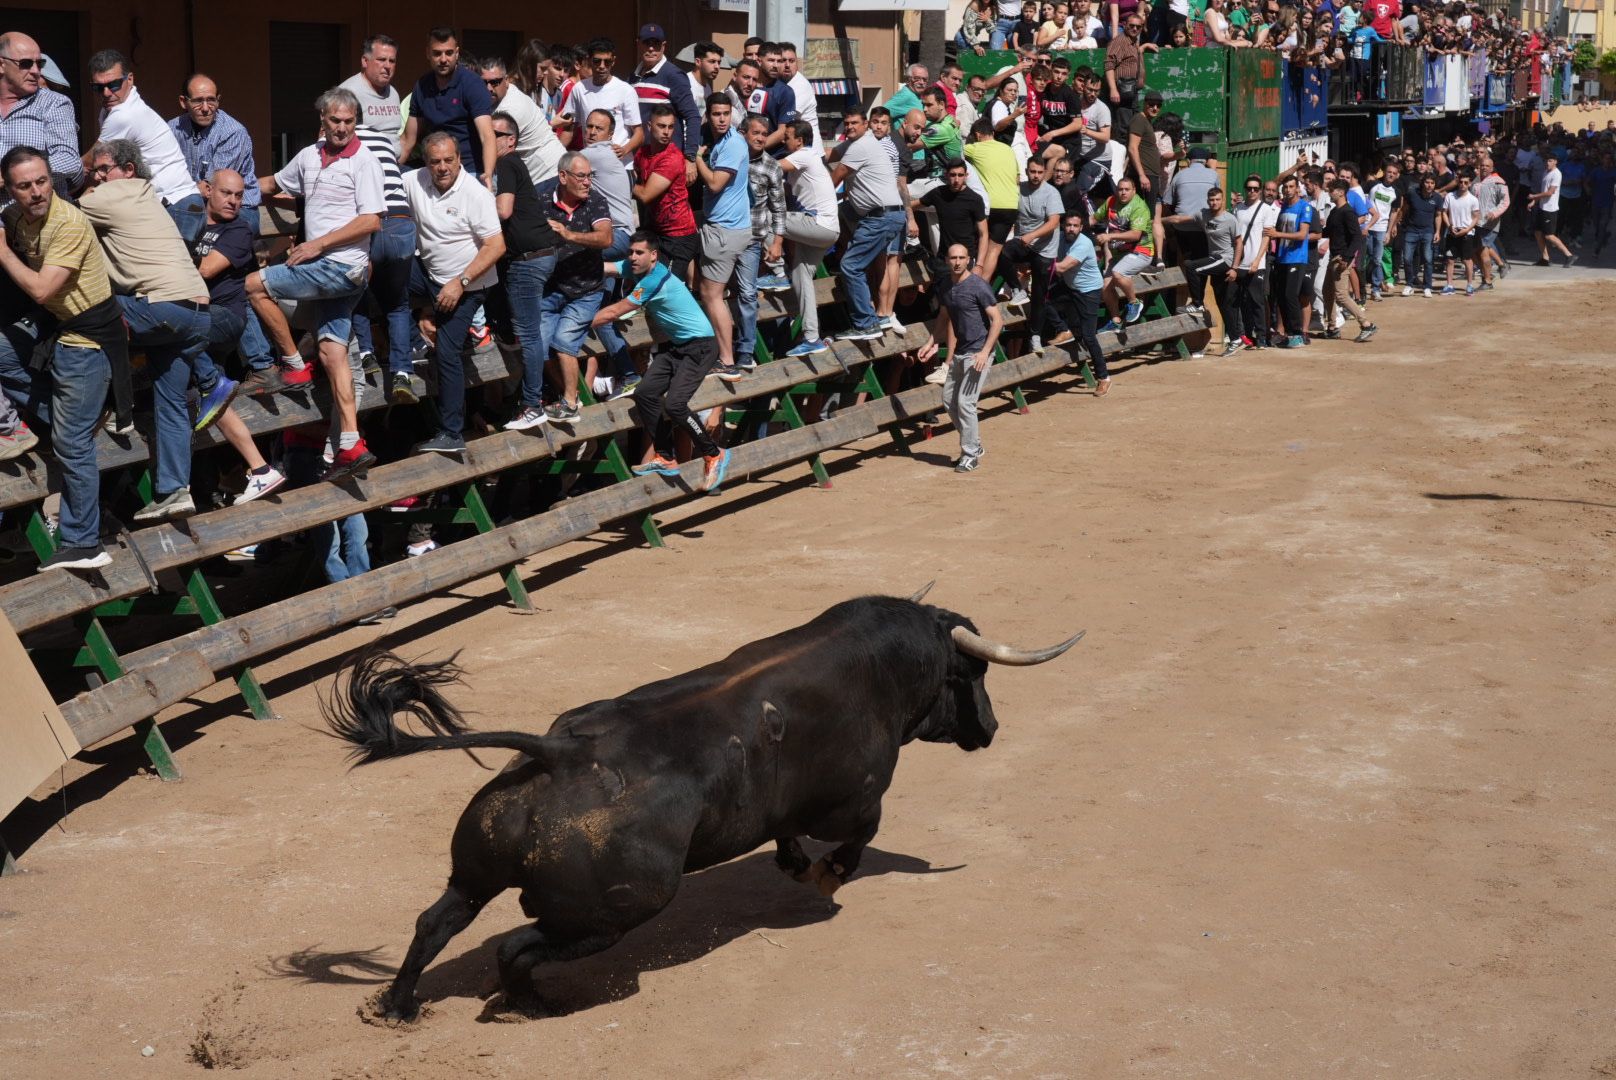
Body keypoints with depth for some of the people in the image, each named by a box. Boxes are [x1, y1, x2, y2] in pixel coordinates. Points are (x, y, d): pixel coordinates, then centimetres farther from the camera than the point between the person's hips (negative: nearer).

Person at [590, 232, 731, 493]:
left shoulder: (654, 281, -23)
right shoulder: (637, 270, 2)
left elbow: (613, 313, -20)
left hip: (699, 346, -9)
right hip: (674, 345, 9)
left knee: (674, 405, -22)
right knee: (645, 394, -6)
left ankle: (714, 455, -2)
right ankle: (665, 458, 5)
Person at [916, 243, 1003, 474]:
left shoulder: (978, 287, -15)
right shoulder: (946, 287, 7)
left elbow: (997, 320, -16)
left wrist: (985, 351, -23)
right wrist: (931, 343, 15)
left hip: (978, 352, -8)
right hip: (960, 352, 8)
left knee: (965, 403, -10)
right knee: (949, 399, 12)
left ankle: (971, 455, 2)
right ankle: (975, 444, 26)